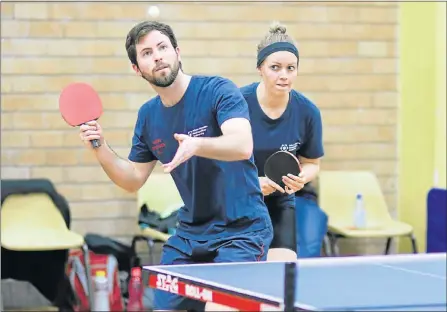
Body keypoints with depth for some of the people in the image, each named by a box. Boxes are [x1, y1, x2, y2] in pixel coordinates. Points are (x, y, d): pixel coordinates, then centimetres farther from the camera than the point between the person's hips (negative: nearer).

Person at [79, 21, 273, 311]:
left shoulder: (218, 90, -14)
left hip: (241, 229, -6)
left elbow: (243, 145, -30)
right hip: (191, 232, 6)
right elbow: (133, 179, 14)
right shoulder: (148, 115, 4)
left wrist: (196, 145, -48)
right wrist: (101, 146, -2)